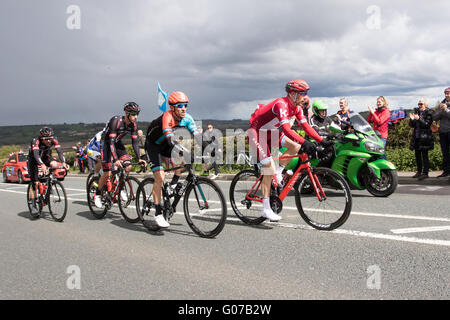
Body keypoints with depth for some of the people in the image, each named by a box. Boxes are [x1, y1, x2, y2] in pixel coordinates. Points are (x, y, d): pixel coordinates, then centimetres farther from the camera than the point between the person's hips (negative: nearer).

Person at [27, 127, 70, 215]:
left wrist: (63, 163, -50)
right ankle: (33, 205, -1)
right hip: (33, 159, -3)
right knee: (35, 183, -11)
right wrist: (42, 165, -62)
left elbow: (59, 151, -33)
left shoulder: (53, 140, -25)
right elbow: (36, 154, -46)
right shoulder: (35, 141, -34)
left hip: (45, 157, 3)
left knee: (55, 164, -29)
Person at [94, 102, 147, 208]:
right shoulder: (116, 121, -32)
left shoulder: (133, 124, -14)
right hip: (106, 143, -6)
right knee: (107, 173, -11)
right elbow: (111, 141, -36)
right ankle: (97, 195, 9)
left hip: (117, 142, 6)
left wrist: (139, 158, -18)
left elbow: (135, 142, -9)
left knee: (128, 166, -14)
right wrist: (115, 160, -44)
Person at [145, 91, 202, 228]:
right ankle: (158, 214, -10)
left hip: (166, 145, 6)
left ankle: (174, 183, 2)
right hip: (153, 145, -6)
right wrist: (184, 150, -59)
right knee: (160, 177, -17)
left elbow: (197, 135, -23)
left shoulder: (187, 118, -14)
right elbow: (171, 139, -45)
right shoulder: (167, 117, -32)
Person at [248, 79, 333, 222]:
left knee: (295, 146, -10)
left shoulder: (296, 107, -1)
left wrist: (322, 141, -13)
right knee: (269, 168, -14)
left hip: (270, 132, 9)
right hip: (256, 131, -9)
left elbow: (306, 126, -3)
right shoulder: (281, 104, -28)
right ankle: (266, 209, -10)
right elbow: (287, 129, -39)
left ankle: (278, 173, 4)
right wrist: (304, 142, -48)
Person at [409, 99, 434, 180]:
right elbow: (412, 125, 13)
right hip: (416, 137, 6)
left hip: (424, 137, -6)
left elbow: (427, 124, -14)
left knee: (424, 155, -7)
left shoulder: (428, 113, -4)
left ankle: (425, 173, -5)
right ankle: (419, 171, 19)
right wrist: (412, 119, -7)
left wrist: (419, 119, -24)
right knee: (417, 155, 10)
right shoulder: (416, 112, 13)